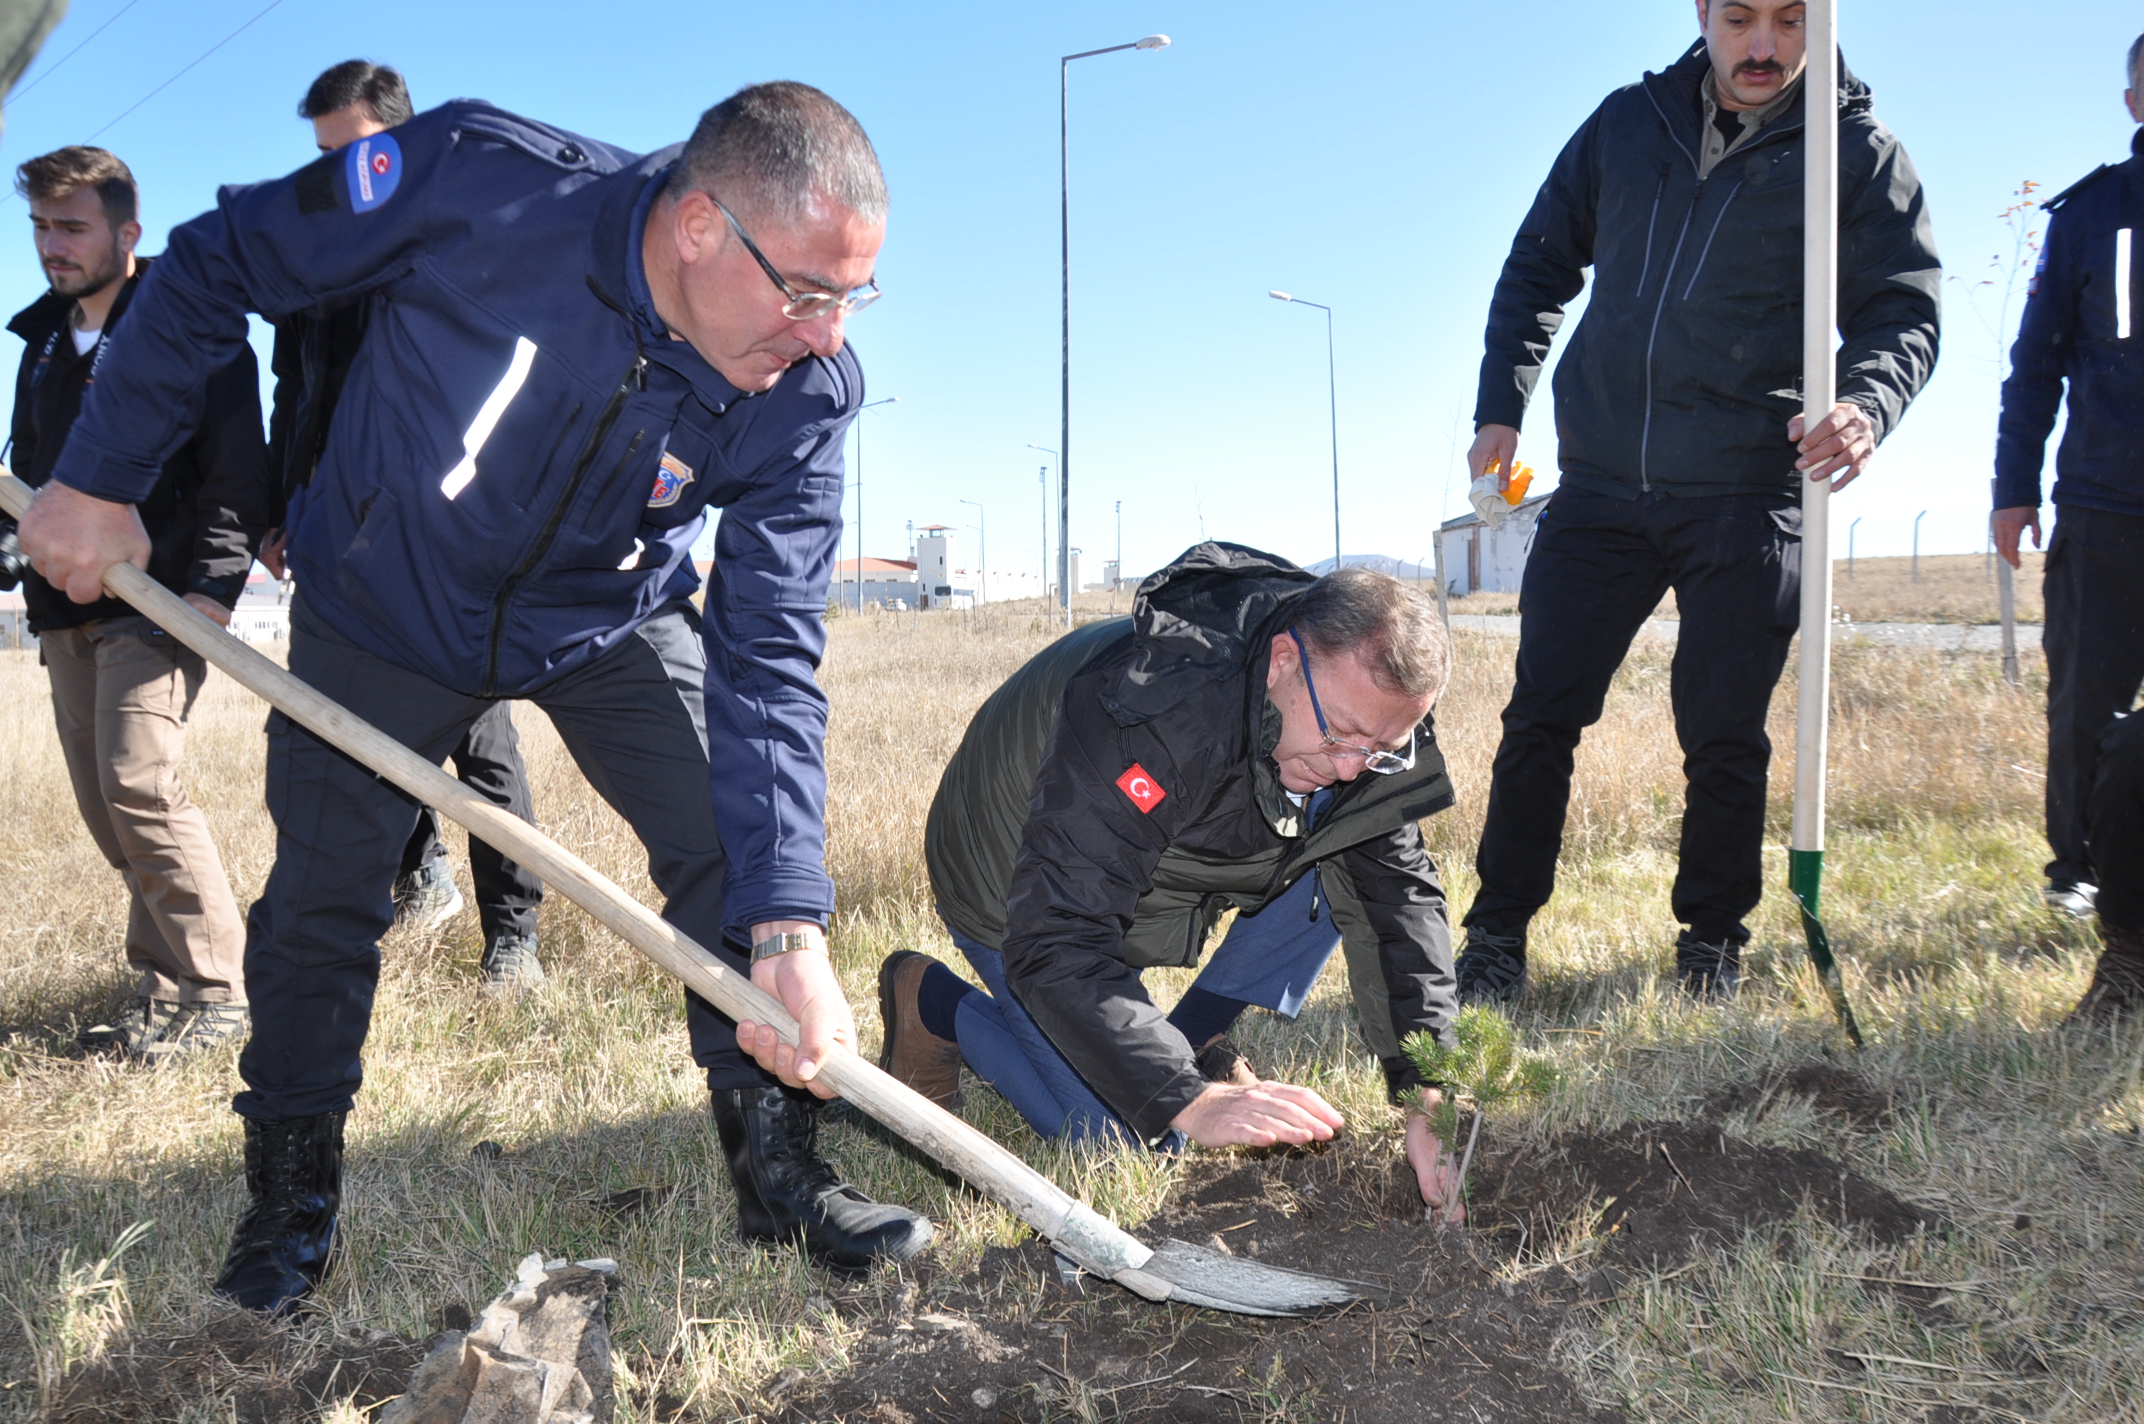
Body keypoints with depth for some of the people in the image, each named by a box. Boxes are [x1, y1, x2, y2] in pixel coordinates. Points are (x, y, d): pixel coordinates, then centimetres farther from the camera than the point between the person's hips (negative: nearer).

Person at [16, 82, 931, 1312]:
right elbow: (218, 266, -18)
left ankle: (781, 1173, 6)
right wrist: (98, 475, -12)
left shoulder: (806, 396, -26)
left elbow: (768, 658, -28)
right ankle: (290, 1201, 28)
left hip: (609, 622, 1)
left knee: (744, 851, -12)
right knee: (320, 904, 5)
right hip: (379, 608, -1)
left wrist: (790, 931, -37)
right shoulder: (480, 181, -35)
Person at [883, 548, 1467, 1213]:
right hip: (1019, 893, -6)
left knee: (1358, 869, -10)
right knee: (1134, 1139, -11)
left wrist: (1425, 1091, -26)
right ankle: (933, 1003, 8)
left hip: (1173, 860, 7)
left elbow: (1399, 897, -14)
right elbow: (1054, 944, -43)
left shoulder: (1370, 717, -20)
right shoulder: (1145, 715, -42)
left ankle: (1197, 1038, 2)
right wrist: (1189, 1103, -49)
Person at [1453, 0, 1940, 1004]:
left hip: (1746, 503, -2)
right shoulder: (1626, 123, 8)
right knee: (1540, 715, 0)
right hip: (1599, 488, 2)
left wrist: (1868, 400, -24)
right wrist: (1499, 409, 9)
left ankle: (1712, 943, 23)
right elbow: (1538, 265, 17)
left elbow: (1902, 309, -1)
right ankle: (1496, 937, 11)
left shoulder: (1857, 154, 2)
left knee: (1723, 738, 4)